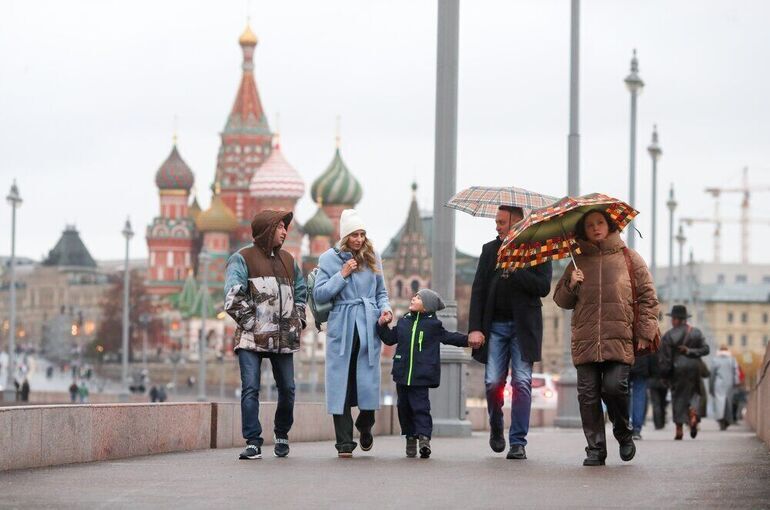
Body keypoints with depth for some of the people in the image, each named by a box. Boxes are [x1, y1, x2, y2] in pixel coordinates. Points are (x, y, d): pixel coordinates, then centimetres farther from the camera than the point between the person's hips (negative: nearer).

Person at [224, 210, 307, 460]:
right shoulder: (242, 259, -3)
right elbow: (232, 298, -12)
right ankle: (253, 443, -8)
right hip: (252, 338, -5)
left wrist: (298, 321, 15)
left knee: (287, 389, 8)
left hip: (283, 338, 5)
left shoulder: (288, 260, 17)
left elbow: (301, 293, 27)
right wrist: (251, 322, -13)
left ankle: (281, 435, 27)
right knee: (250, 389, -10)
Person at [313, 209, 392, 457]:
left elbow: (381, 292, 18)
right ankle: (344, 442, 0)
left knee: (369, 381, -1)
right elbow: (319, 294, -2)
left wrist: (385, 308, -2)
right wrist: (342, 275, -9)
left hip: (368, 328, 2)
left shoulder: (372, 258, 11)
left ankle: (365, 427, 27)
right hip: (341, 329, -2)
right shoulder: (329, 258, 3)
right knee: (341, 384, -4)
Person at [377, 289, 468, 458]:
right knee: (404, 406, 9)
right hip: (402, 373, 5)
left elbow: (450, 337, 10)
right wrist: (382, 325, 8)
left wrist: (468, 340, 2)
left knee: (420, 406, -12)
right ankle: (410, 437, 19)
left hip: (421, 375, -5)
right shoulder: (403, 322, 11)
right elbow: (390, 338, 21)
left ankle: (424, 437, -18)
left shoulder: (433, 325, 1)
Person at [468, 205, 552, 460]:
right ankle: (496, 429, 22)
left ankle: (518, 442, -1)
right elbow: (478, 291, 6)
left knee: (522, 382, -6)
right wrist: (475, 328, -3)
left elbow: (543, 287, -10)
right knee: (493, 382, -4)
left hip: (523, 326, -2)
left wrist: (512, 271, -15)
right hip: (495, 325, 2)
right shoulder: (490, 250, 9)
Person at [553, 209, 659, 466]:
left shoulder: (629, 258, 10)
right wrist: (570, 285, 0)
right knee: (588, 394, -3)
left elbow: (648, 297, 9)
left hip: (620, 339, -3)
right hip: (585, 341, 3)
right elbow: (561, 300, 21)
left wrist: (645, 332, 1)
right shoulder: (578, 262, 16)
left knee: (614, 387, -16)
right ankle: (595, 449, 4)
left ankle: (624, 434, 10)